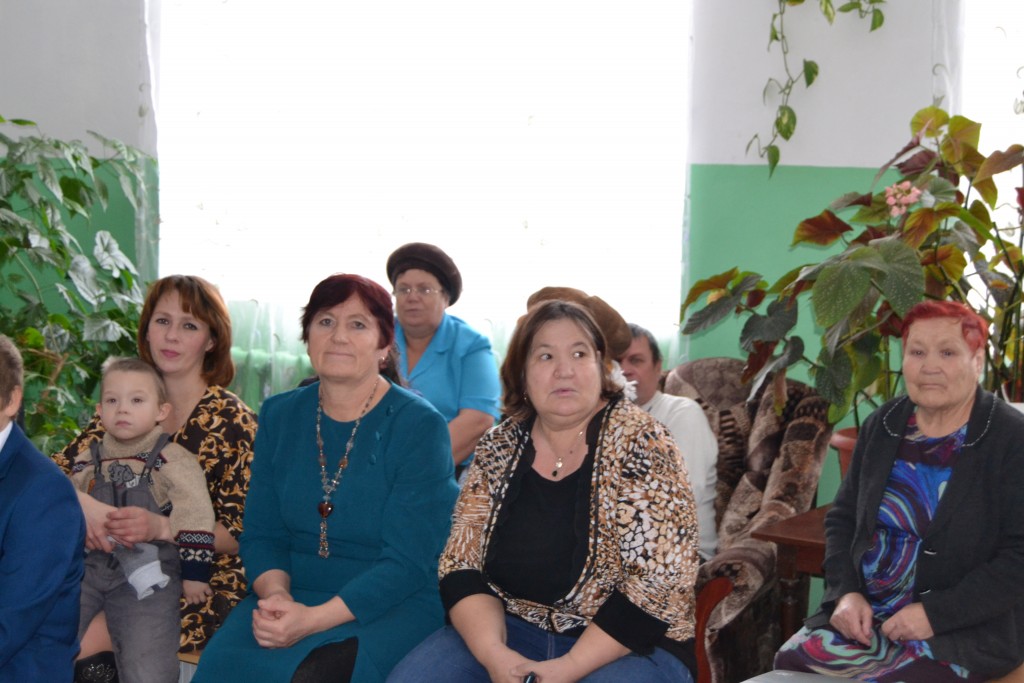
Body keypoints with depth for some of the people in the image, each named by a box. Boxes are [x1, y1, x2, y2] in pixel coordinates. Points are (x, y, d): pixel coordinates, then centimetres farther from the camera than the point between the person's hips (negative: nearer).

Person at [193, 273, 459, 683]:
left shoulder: (419, 426, -7)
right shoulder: (279, 416, 10)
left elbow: (408, 563, -13)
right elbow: (261, 534, 9)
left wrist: (314, 619, -22)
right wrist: (276, 595, -13)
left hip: (395, 604, -4)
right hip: (294, 593, 4)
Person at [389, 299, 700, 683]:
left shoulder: (641, 445, -10)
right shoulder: (497, 449, 2)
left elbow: (661, 583, -15)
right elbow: (461, 565, 2)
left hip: (630, 644, -3)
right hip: (511, 631, 4)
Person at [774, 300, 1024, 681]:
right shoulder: (882, 426, 8)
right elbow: (842, 517, 16)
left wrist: (935, 614, -19)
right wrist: (845, 592, -2)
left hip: (962, 631, -4)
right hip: (865, 614, 5)